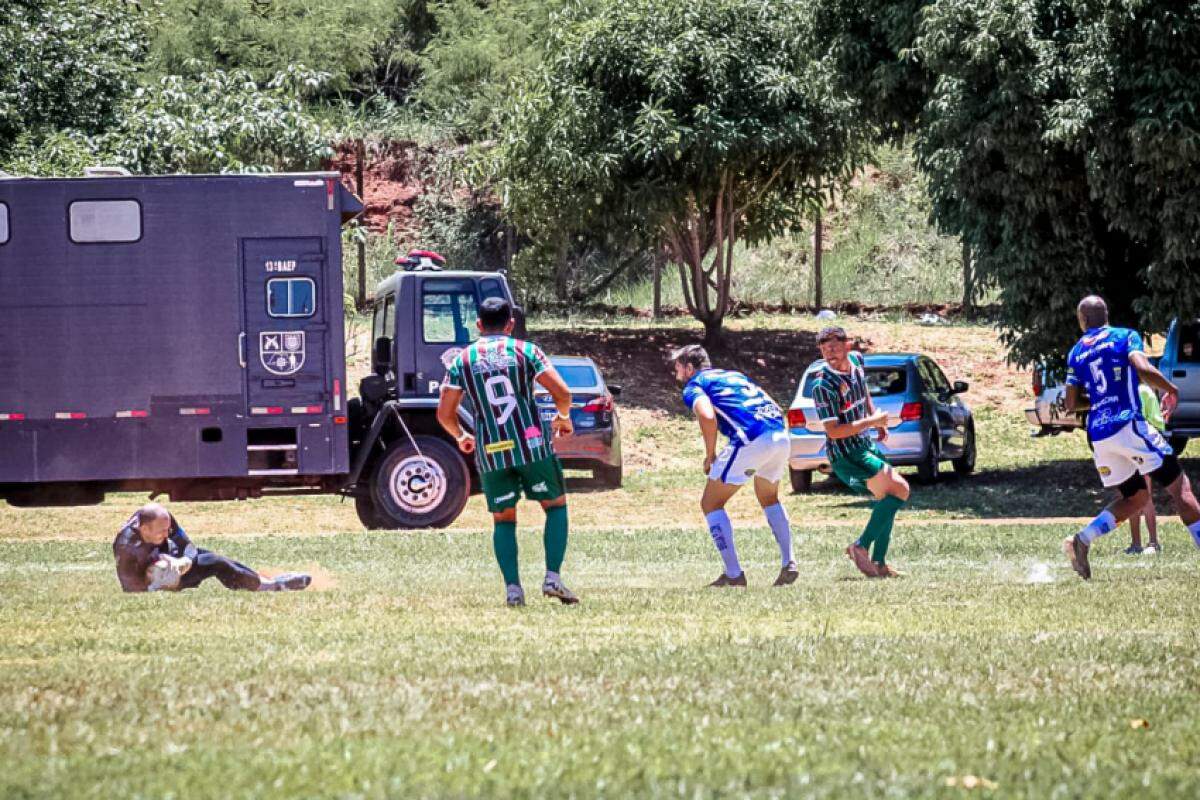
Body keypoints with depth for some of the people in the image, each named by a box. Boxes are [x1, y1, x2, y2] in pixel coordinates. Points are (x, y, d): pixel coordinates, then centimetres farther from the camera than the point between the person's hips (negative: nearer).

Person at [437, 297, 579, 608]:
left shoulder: (461, 361, 7)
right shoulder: (525, 351, 3)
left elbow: (444, 413, 4)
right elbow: (562, 392, -6)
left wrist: (460, 436, 25)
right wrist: (563, 417, 15)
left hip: (491, 453, 2)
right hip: (532, 443, -2)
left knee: (503, 519, 13)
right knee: (556, 505, 13)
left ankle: (513, 588, 1)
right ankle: (552, 577, -1)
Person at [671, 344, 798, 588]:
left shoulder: (694, 386, 9)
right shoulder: (733, 375, 31)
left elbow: (707, 416, -14)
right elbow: (774, 408, 27)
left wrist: (710, 456, -2)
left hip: (751, 441, -7)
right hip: (781, 436, 7)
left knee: (711, 504, 8)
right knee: (769, 498, 32)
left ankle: (733, 574, 1)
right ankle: (789, 564, 20)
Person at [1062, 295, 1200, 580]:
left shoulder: (1076, 352, 17)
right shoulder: (1126, 336, 5)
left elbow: (1070, 405, 12)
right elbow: (1143, 369, -15)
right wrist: (1171, 390, 2)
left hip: (1098, 435, 5)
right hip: (1129, 425, -5)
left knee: (1135, 497, 17)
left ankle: (1081, 540, -1)